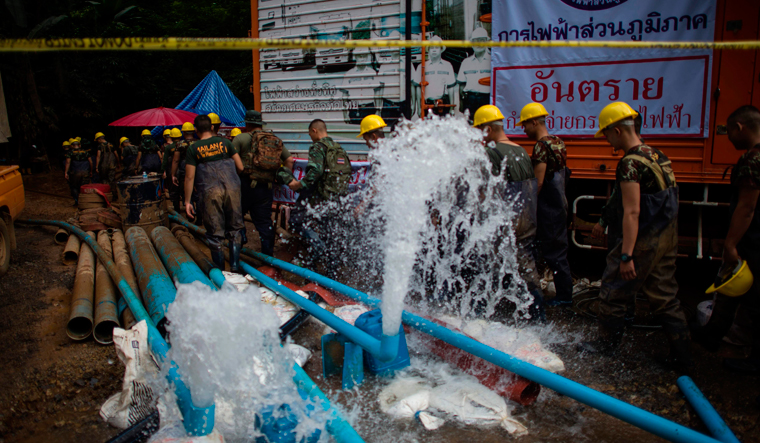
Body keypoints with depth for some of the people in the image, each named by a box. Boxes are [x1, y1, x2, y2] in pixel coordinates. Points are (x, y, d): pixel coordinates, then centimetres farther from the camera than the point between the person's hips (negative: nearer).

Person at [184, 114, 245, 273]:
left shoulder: (193, 149, 5)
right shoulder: (224, 142, 9)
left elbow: (189, 177, 2)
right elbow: (240, 167, 8)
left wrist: (187, 201, 8)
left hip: (210, 192, -1)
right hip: (232, 189, 2)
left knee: (215, 234, 7)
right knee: (234, 230, 12)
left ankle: (220, 271, 15)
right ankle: (235, 267, 9)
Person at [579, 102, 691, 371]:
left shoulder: (630, 163, -17)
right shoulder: (657, 156, 11)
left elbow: (632, 212, -23)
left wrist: (626, 255, -23)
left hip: (643, 241, -9)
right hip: (667, 238, 9)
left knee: (613, 291, 8)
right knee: (665, 296, 15)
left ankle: (607, 343, 24)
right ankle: (682, 357, 20)